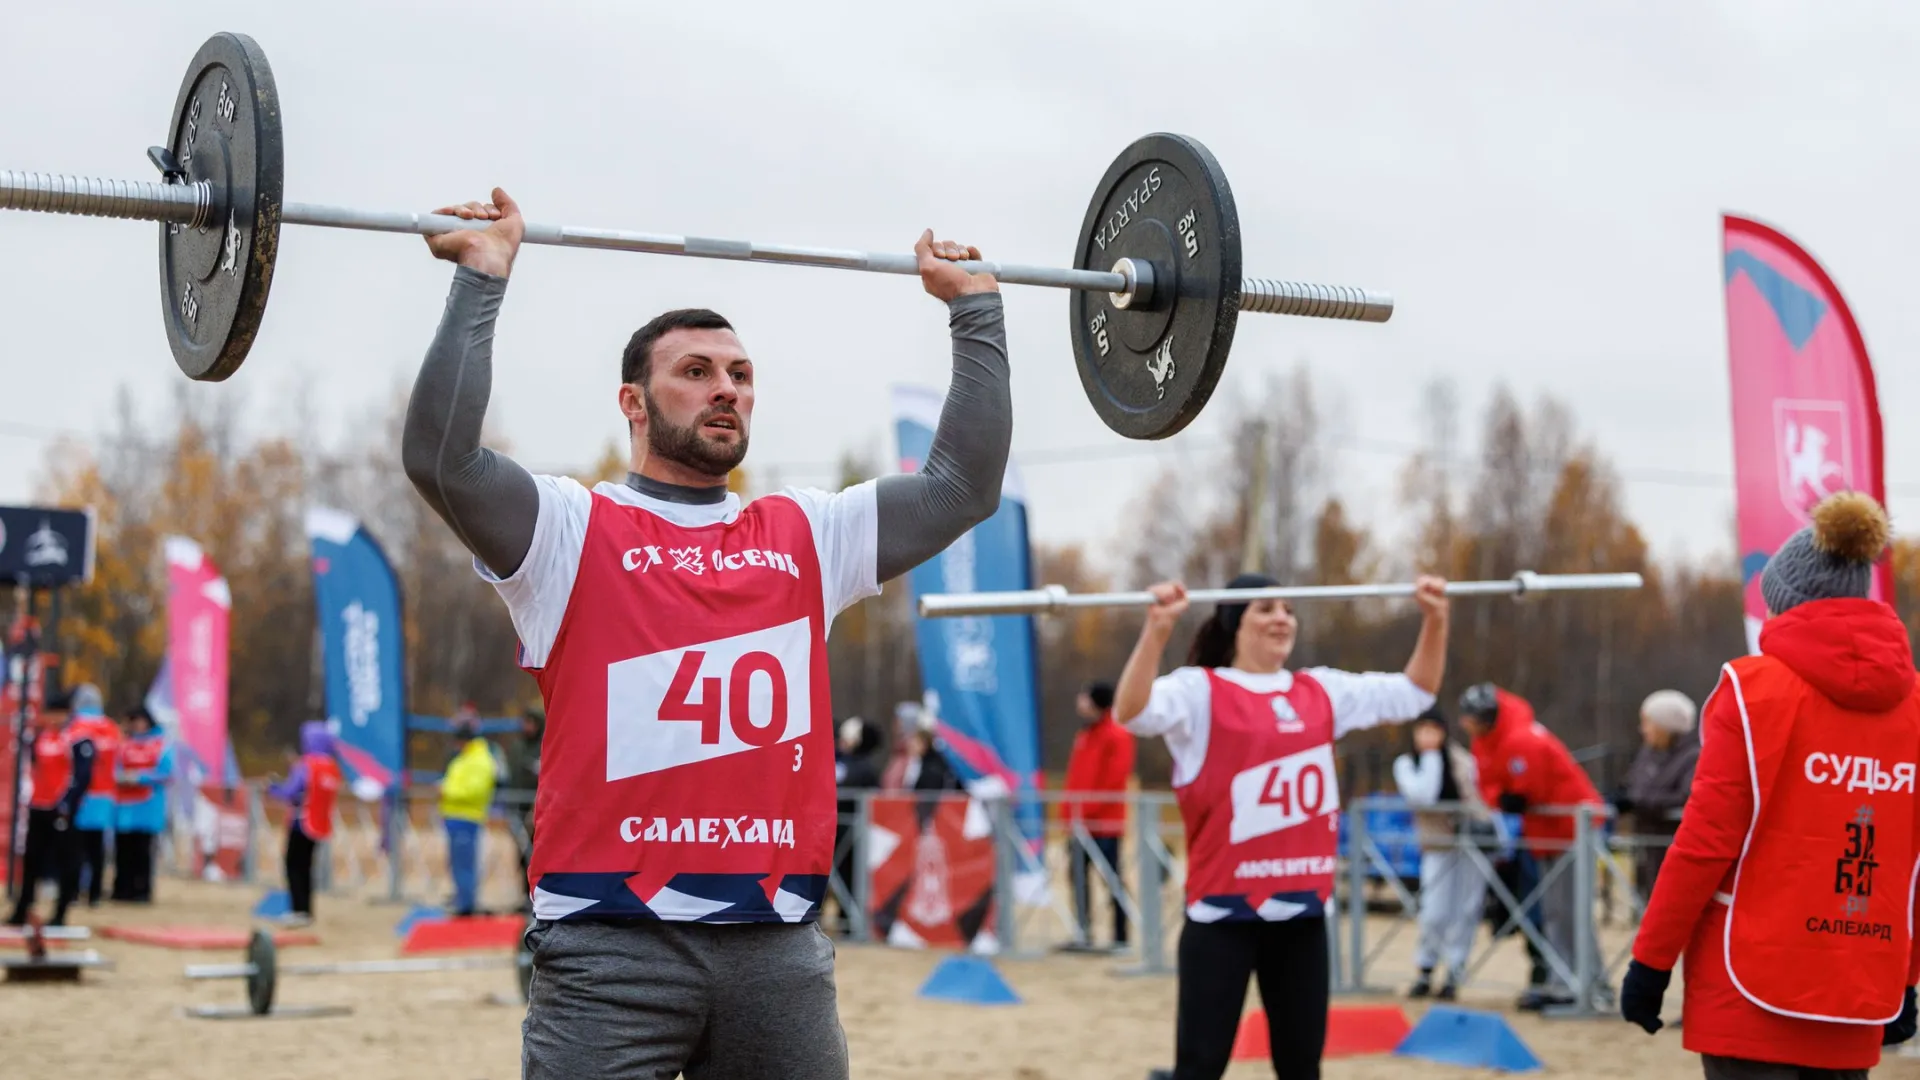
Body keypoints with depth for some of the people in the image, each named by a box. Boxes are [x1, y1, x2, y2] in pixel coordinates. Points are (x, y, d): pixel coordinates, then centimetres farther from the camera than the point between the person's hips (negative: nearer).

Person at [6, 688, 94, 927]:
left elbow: (82, 776, -17)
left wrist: (67, 806, -20)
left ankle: (60, 914, 3)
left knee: (66, 862, -1)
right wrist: (31, 799, 14)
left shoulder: (79, 739, -12)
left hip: (62, 810, -8)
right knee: (31, 860, 12)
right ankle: (21, 912, 19)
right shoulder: (41, 734, 13)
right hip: (38, 808, 8)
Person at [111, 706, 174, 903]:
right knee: (123, 849, 1)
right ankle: (122, 889, 7)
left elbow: (165, 773, -5)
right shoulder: (123, 743, 14)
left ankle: (142, 890, -2)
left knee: (142, 849, -5)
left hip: (147, 807, -3)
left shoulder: (161, 744, 2)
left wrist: (139, 778, -12)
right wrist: (120, 777, -9)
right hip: (123, 805, 3)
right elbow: (113, 768, 13)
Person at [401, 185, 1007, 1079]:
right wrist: (482, 279, -12)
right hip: (612, 943, -4)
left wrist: (974, 308, 18)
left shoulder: (807, 537, 16)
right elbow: (441, 458, -14)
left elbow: (964, 481, 17)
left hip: (778, 942, 5)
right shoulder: (574, 534, 2)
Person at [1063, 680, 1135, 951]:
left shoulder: (1117, 736, -7)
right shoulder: (1083, 735, 17)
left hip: (1105, 823, -8)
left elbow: (1113, 781, -15)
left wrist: (1086, 810, -16)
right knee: (1078, 874, 6)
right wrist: (1070, 812, 7)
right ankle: (1084, 931, 13)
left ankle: (1120, 937, -1)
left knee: (1111, 879, -5)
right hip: (1081, 823, 8)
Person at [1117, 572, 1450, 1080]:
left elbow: (1414, 692, 19)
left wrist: (1434, 620, 7)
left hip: (1301, 909, 5)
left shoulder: (1320, 691, 12)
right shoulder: (1202, 690, -5)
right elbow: (1132, 712, -24)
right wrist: (1157, 629, -37)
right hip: (1225, 909, -5)